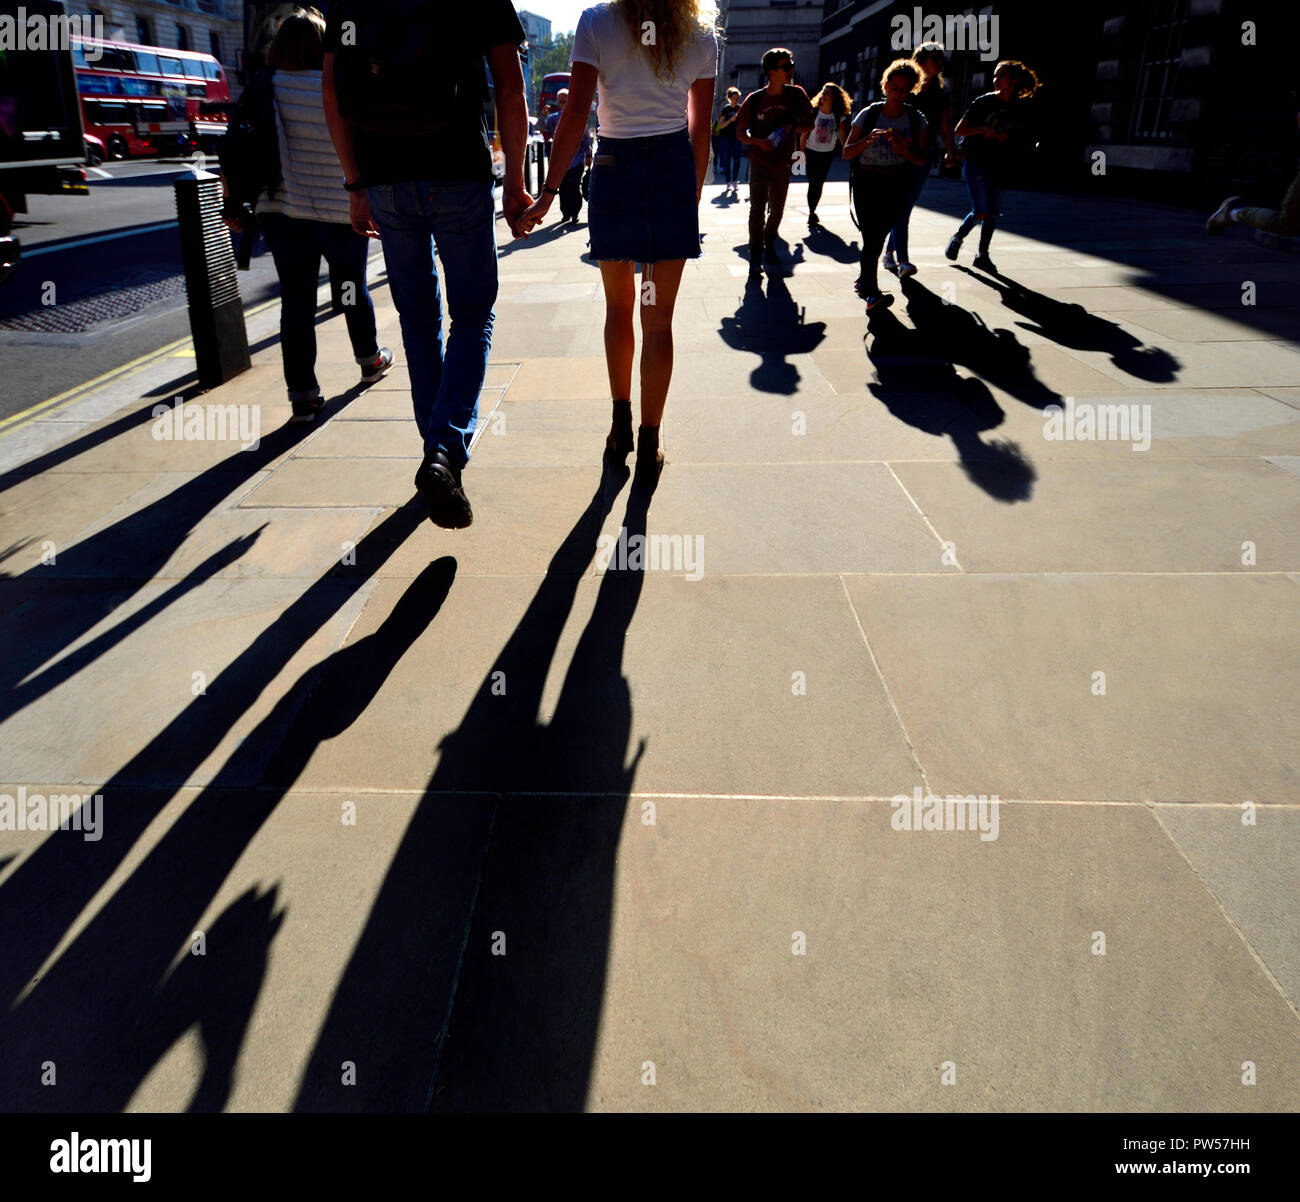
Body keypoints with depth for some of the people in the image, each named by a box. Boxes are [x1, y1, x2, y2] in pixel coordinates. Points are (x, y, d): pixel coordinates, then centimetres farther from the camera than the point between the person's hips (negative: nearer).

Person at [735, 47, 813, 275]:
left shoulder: (796, 94, -3)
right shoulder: (754, 99, -9)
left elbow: (809, 122, 6)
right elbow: (740, 131, -2)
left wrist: (792, 126, -14)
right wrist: (758, 141, -20)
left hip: (783, 164, 3)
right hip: (759, 163, -3)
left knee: (777, 209, 13)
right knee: (757, 209, -11)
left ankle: (769, 242, 37)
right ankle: (755, 257, -6)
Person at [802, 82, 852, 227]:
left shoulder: (839, 116, -2)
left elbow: (842, 136, 4)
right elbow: (805, 133, -5)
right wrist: (802, 152, -7)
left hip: (828, 153, 3)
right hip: (812, 152, -3)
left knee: (820, 183, 9)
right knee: (813, 183, -7)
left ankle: (813, 211, 23)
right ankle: (811, 213, 1)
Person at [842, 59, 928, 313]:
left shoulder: (916, 119, 3)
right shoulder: (868, 115, -2)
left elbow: (922, 160, 1)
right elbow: (847, 153, -4)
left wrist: (906, 150, -19)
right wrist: (868, 140, -22)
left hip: (897, 186, 3)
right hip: (867, 182, -3)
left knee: (878, 236, 7)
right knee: (872, 236, -16)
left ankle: (863, 279, 28)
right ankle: (872, 293, -21)